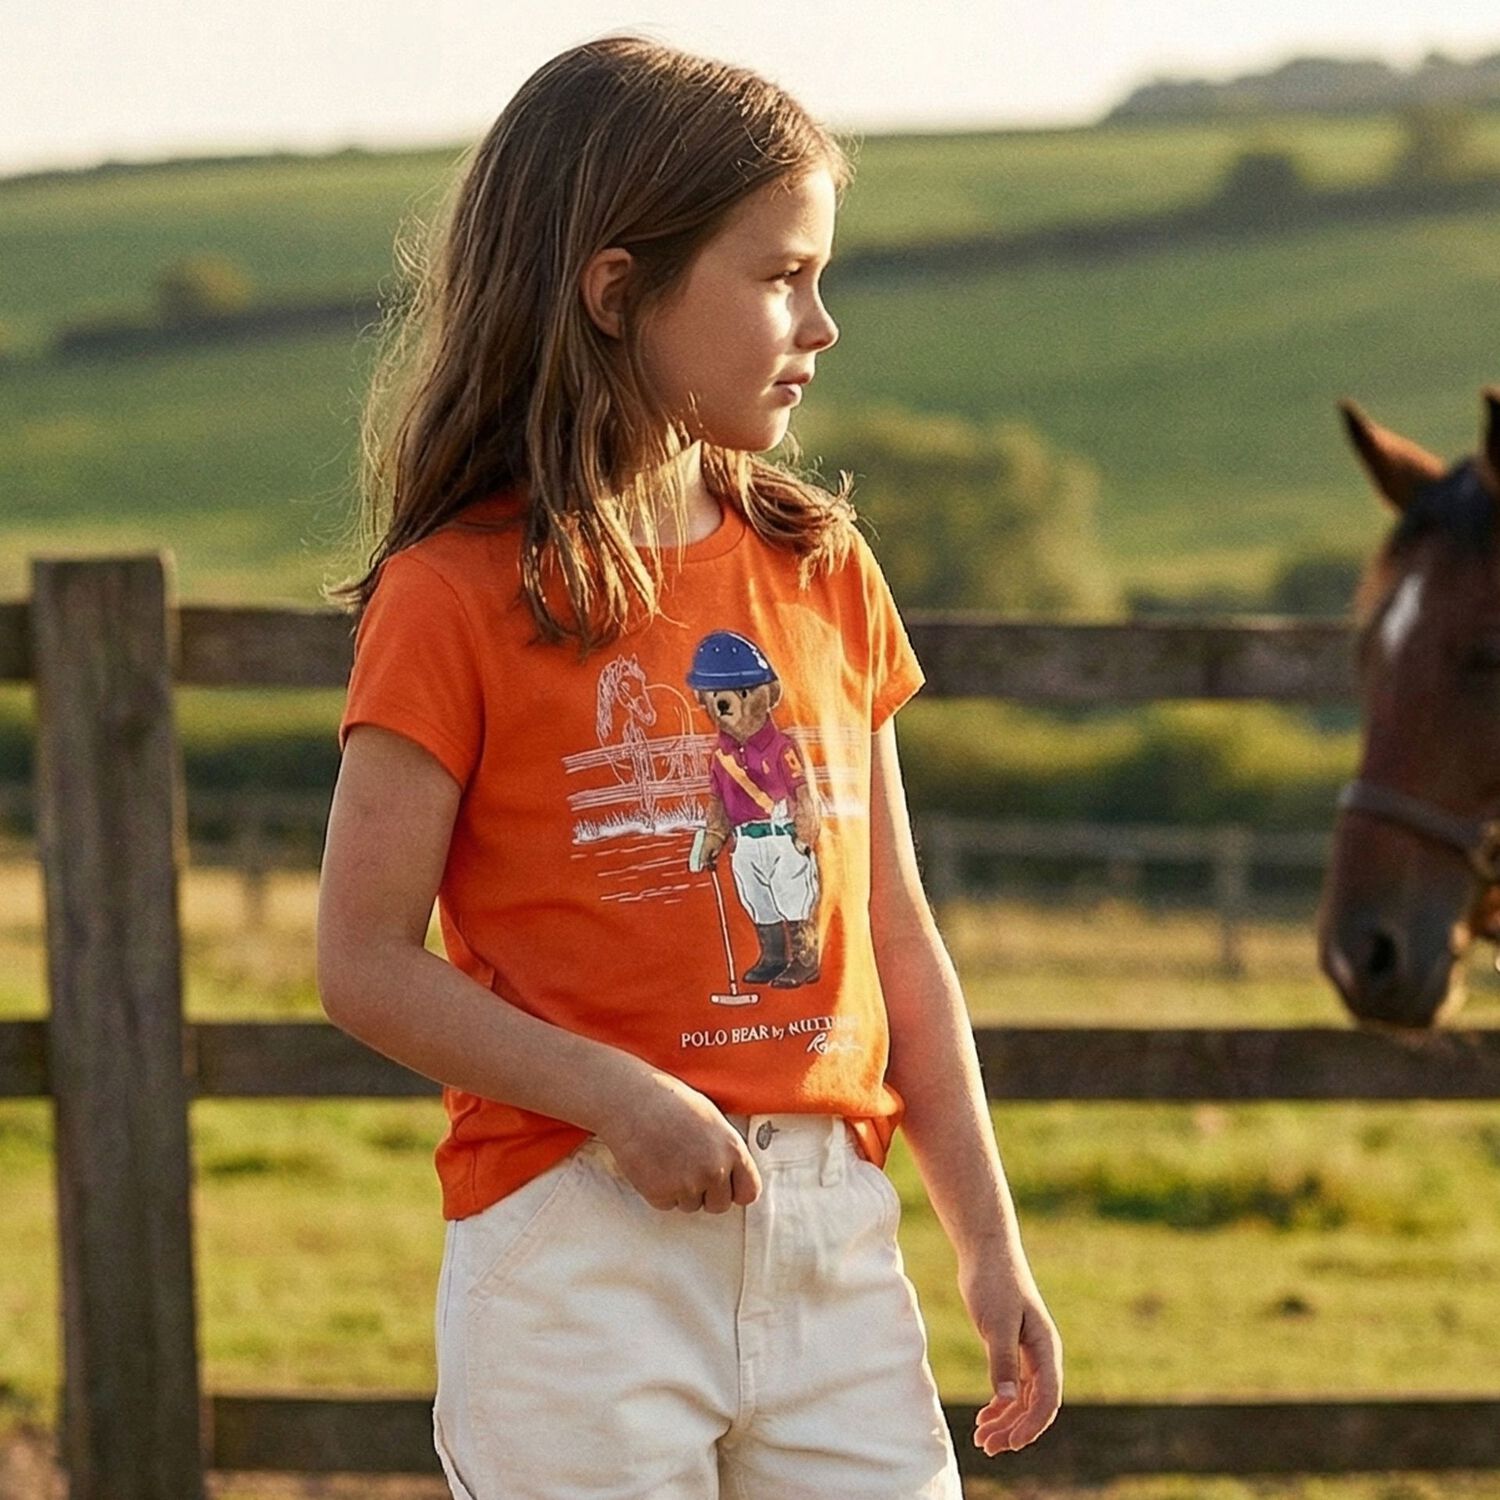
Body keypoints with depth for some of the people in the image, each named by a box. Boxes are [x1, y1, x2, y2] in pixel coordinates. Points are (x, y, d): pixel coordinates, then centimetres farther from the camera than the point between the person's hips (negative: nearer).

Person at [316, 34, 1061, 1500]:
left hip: (834, 1228, 5)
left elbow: (895, 938, 13)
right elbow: (363, 961, -8)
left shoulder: (822, 573, 10)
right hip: (580, 1239, -5)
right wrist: (614, 1098, -19)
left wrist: (990, 1244, 10)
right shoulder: (459, 598, -6)